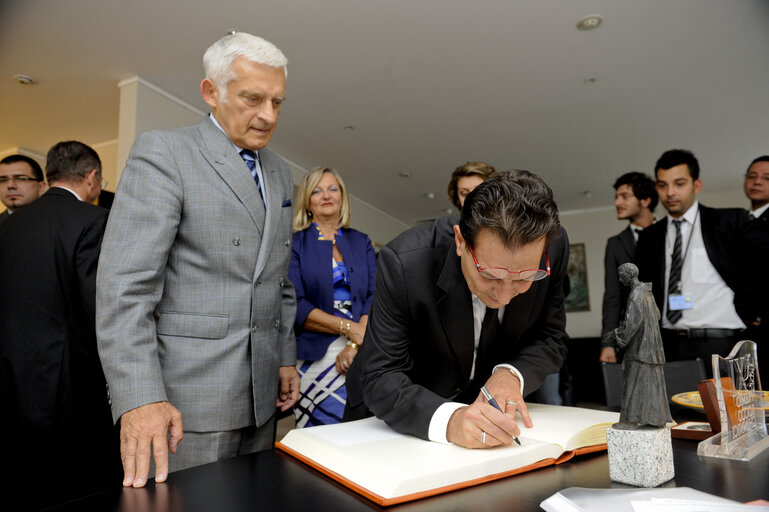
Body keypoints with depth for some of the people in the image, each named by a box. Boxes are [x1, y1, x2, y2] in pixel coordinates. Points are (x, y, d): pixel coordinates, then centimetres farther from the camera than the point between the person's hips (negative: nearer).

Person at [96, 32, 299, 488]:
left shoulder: (281, 173, 14)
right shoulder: (163, 153, -7)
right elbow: (125, 284, -14)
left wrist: (287, 359, 14)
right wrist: (139, 398, -20)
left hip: (262, 395, 6)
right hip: (187, 398, -6)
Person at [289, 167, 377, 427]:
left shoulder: (361, 242, 16)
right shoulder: (295, 243, 5)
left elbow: (375, 296, 4)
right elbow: (295, 305, -6)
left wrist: (355, 345, -11)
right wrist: (349, 328, -15)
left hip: (362, 351, 3)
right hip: (316, 354, -3)